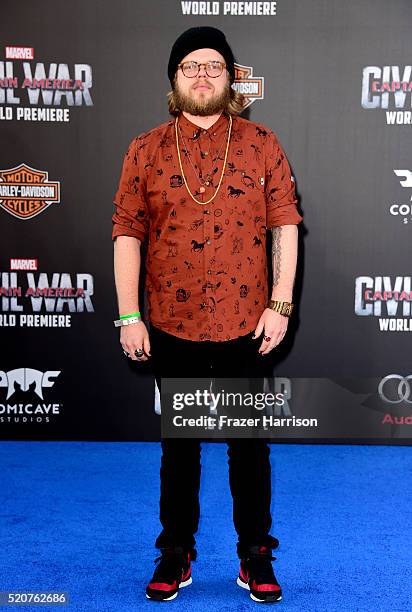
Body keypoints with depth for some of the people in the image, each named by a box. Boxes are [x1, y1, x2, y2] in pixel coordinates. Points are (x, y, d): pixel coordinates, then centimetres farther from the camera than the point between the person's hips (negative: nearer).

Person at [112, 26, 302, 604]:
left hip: (246, 323, 0)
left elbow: (285, 224, 1)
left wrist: (280, 303, -6)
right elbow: (127, 232, 1)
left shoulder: (262, 144, 3)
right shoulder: (145, 150, 3)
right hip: (171, 326, 1)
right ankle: (176, 556, 30)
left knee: (250, 444, 10)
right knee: (179, 443, 13)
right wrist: (129, 317, -4)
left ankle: (255, 556, 27)